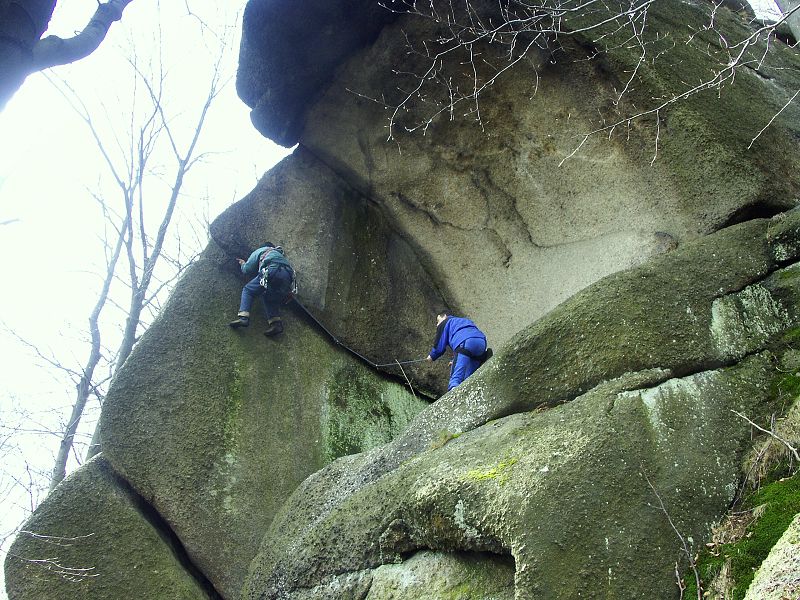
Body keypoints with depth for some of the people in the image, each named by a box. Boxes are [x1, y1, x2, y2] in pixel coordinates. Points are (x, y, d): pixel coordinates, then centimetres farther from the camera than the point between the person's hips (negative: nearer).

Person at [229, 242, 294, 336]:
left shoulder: (260, 251, 28)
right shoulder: (280, 254, 44)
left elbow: (247, 270, 21)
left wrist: (243, 264, 43)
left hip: (272, 272, -5)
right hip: (288, 277, 5)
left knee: (248, 290, 10)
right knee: (269, 299, 25)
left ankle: (243, 317, -10)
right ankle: (275, 322, 2)